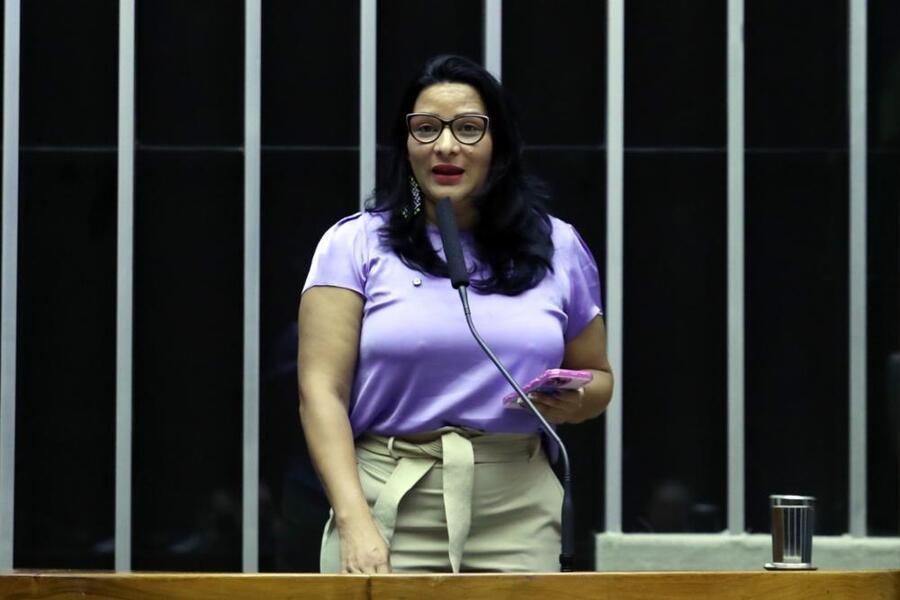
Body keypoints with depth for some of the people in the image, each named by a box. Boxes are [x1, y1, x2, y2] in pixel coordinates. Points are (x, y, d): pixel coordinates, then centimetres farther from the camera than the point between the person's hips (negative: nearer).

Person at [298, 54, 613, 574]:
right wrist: (354, 521, -17)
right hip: (390, 511, -2)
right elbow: (322, 390, -5)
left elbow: (599, 379, 20)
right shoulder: (356, 244, 2)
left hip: (516, 521, 2)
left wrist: (573, 400, -5)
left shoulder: (557, 248, 10)